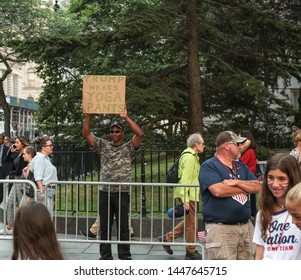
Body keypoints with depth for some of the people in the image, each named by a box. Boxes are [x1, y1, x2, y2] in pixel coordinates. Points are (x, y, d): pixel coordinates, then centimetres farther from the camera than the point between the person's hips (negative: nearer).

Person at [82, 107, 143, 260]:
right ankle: (105, 256, 17)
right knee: (105, 226, 8)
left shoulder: (128, 147, 2)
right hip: (104, 192, 3)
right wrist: (87, 116, -9)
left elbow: (139, 134, -15)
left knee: (123, 226, 2)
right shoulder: (103, 146, 10)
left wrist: (126, 117, -18)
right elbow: (86, 134, 4)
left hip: (122, 192, -3)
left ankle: (125, 256, 11)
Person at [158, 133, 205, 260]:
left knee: (188, 221, 18)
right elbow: (185, 180, -22)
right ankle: (191, 252, 10)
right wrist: (185, 200, -25)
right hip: (188, 195, -10)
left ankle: (167, 238, 24)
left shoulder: (192, 156, 17)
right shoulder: (189, 157, -16)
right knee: (192, 224, -1)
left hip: (190, 194, 10)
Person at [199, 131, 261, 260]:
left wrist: (237, 182, -10)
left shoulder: (241, 166, 18)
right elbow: (218, 190, -20)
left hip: (246, 226, 7)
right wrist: (245, 188, -4)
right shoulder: (209, 166, -5)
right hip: (221, 229, -7)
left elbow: (257, 186, 9)